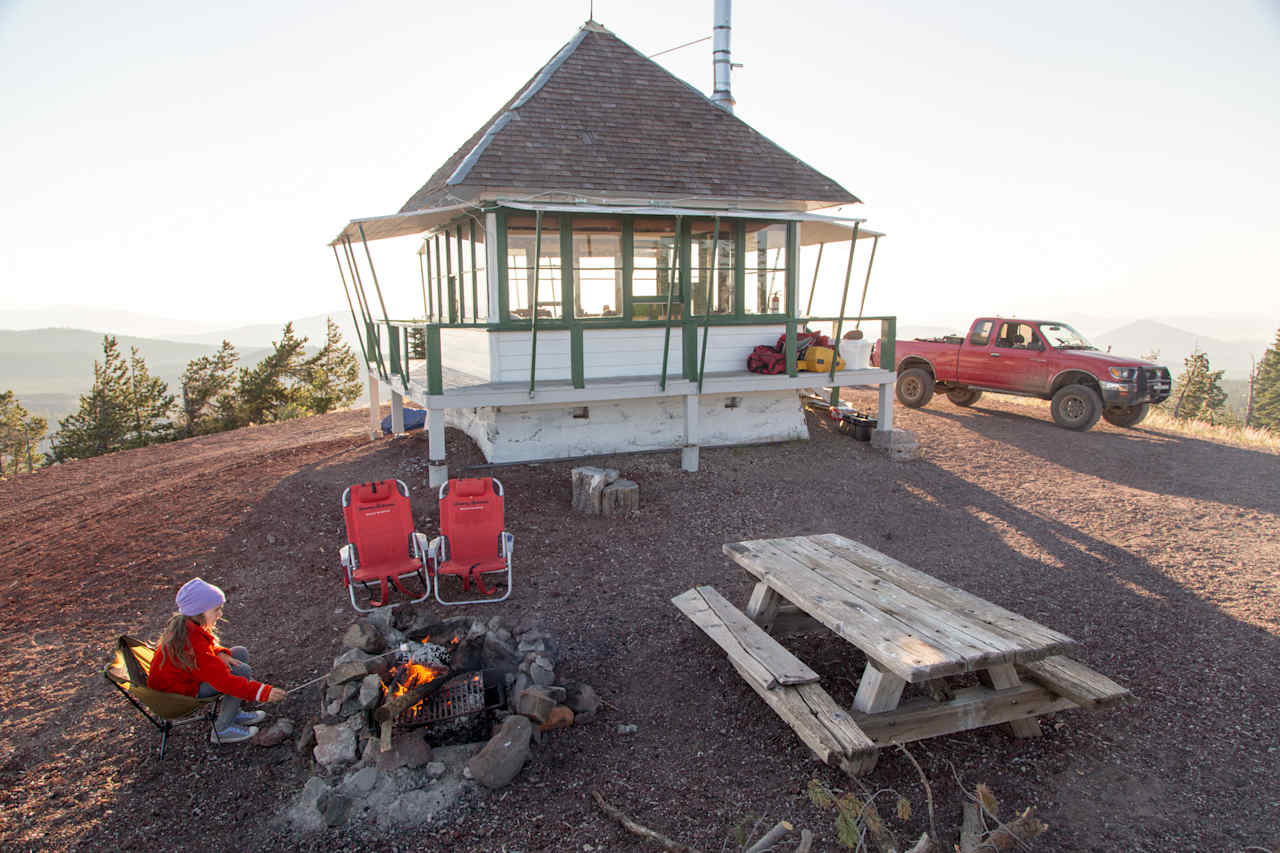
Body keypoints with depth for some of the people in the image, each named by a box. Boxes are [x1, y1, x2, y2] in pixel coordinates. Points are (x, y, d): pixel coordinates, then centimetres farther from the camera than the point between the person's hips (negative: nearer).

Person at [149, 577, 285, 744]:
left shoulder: (183, 624, -8)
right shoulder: (193, 645, -36)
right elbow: (224, 681, -36)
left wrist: (219, 654, -10)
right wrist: (263, 692, -37)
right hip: (177, 692, -10)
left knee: (241, 653, 6)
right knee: (243, 671, -20)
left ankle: (233, 713, 13)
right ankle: (221, 730, -6)